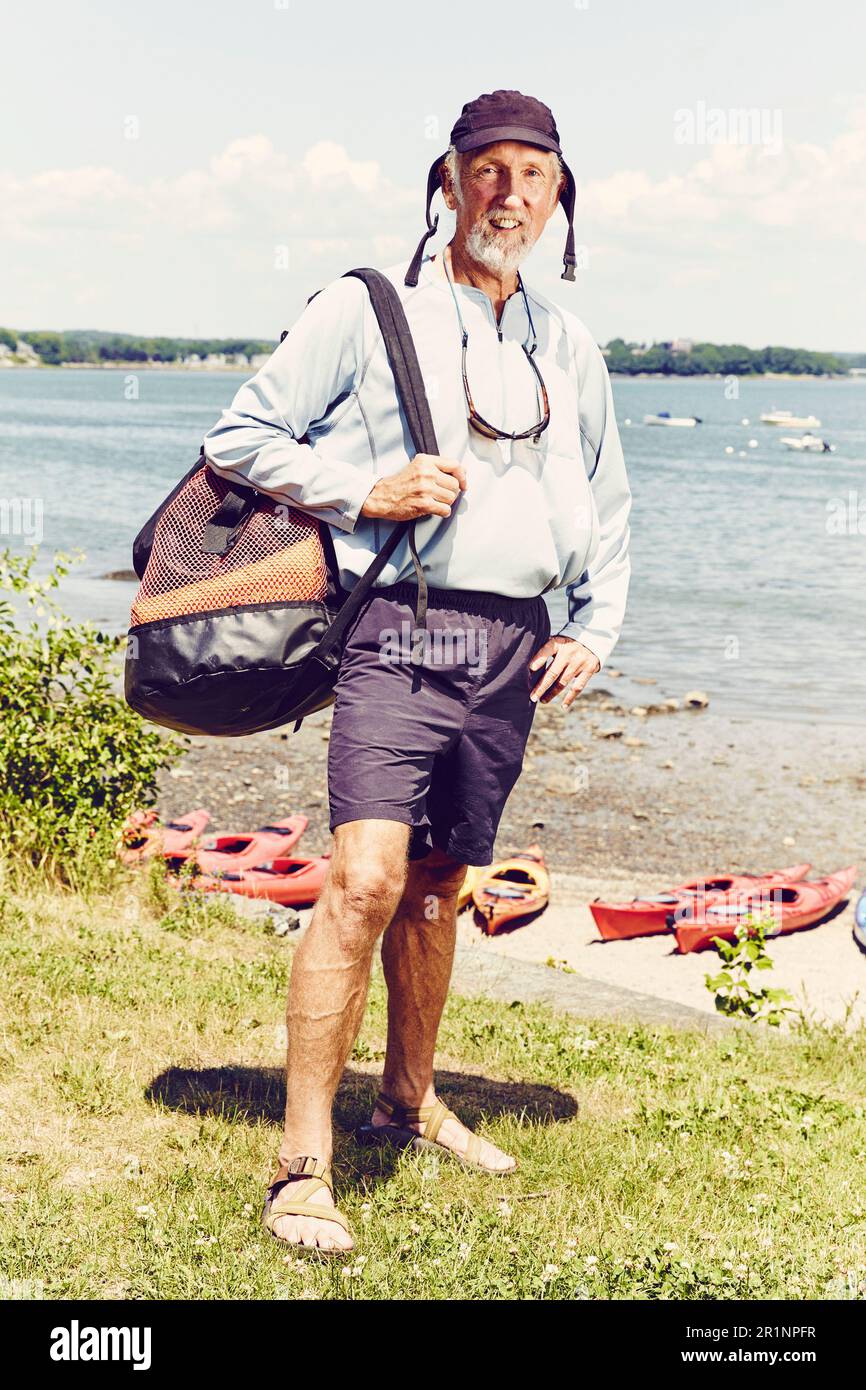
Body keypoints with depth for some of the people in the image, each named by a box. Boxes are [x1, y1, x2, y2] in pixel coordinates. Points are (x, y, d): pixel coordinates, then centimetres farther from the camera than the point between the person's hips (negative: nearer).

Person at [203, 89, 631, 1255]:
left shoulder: (569, 349, 18)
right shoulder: (366, 310, 2)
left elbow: (609, 505, 27)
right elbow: (240, 438, 2)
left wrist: (595, 631, 14)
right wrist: (366, 492, -10)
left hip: (513, 649, 5)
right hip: (403, 629, -5)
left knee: (438, 886, 14)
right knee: (366, 877, -18)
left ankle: (410, 1103, 32)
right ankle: (303, 1164, -11)